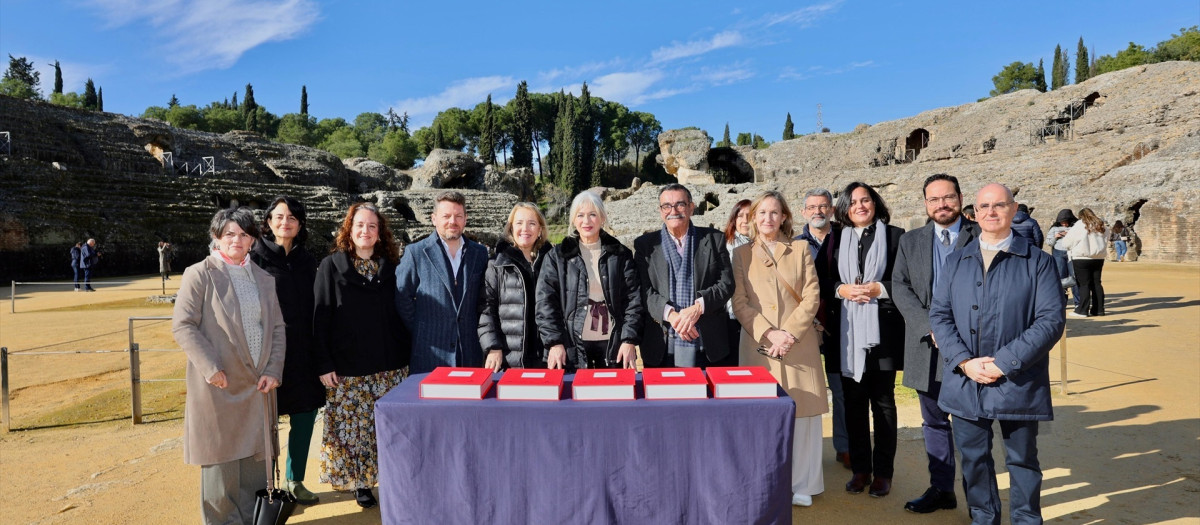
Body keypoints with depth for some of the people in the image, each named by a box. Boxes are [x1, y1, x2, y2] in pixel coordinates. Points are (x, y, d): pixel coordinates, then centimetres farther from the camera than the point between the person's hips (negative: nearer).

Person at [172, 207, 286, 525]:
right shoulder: (199, 274, -3)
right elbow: (183, 325, -9)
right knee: (221, 458, 3)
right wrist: (211, 368, -16)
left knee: (255, 457, 9)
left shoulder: (264, 278, 12)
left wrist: (273, 370, 0)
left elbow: (277, 328, 11)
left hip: (258, 385, 4)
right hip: (219, 386, -4)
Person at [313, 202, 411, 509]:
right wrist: (323, 364, -8)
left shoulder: (390, 267, 9)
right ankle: (360, 482, 20)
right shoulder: (331, 267, 0)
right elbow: (320, 318, -3)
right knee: (354, 426, 4)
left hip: (390, 366, 2)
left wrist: (407, 354, 6)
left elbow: (401, 313, 11)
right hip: (348, 369, -2)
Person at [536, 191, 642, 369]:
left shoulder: (620, 254, 6)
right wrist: (555, 342, -9)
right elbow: (546, 301, 0)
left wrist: (629, 340, -6)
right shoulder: (558, 256, 4)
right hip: (572, 345, -1)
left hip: (613, 343, 1)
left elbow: (633, 298, 3)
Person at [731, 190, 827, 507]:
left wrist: (789, 332, -12)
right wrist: (768, 333, -14)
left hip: (800, 344, 1)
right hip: (759, 346, 0)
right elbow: (739, 302, -1)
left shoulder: (800, 250, 9)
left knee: (802, 412, 2)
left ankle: (801, 484, 14)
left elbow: (812, 297, 1)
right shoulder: (741, 254, 8)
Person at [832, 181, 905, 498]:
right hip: (847, 332, 2)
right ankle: (860, 468, 18)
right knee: (853, 402, 7)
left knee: (883, 402, 7)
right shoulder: (837, 240, 9)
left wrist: (880, 289, -14)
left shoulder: (894, 235, 1)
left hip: (882, 330, -2)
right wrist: (841, 289, -8)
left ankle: (883, 472, 17)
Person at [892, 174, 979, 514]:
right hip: (927, 347, 3)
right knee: (934, 423, 13)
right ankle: (941, 489, 24)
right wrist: (929, 326, -12)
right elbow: (899, 287, 1)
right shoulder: (910, 241, 10)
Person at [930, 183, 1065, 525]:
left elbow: (1051, 320, -9)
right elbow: (939, 314, 4)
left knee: (1022, 460, 11)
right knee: (974, 458, 13)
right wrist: (964, 362, -10)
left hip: (1018, 382, -2)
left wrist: (1004, 362, -16)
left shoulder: (1038, 262, 0)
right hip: (965, 382, 3)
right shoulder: (955, 262, 9)